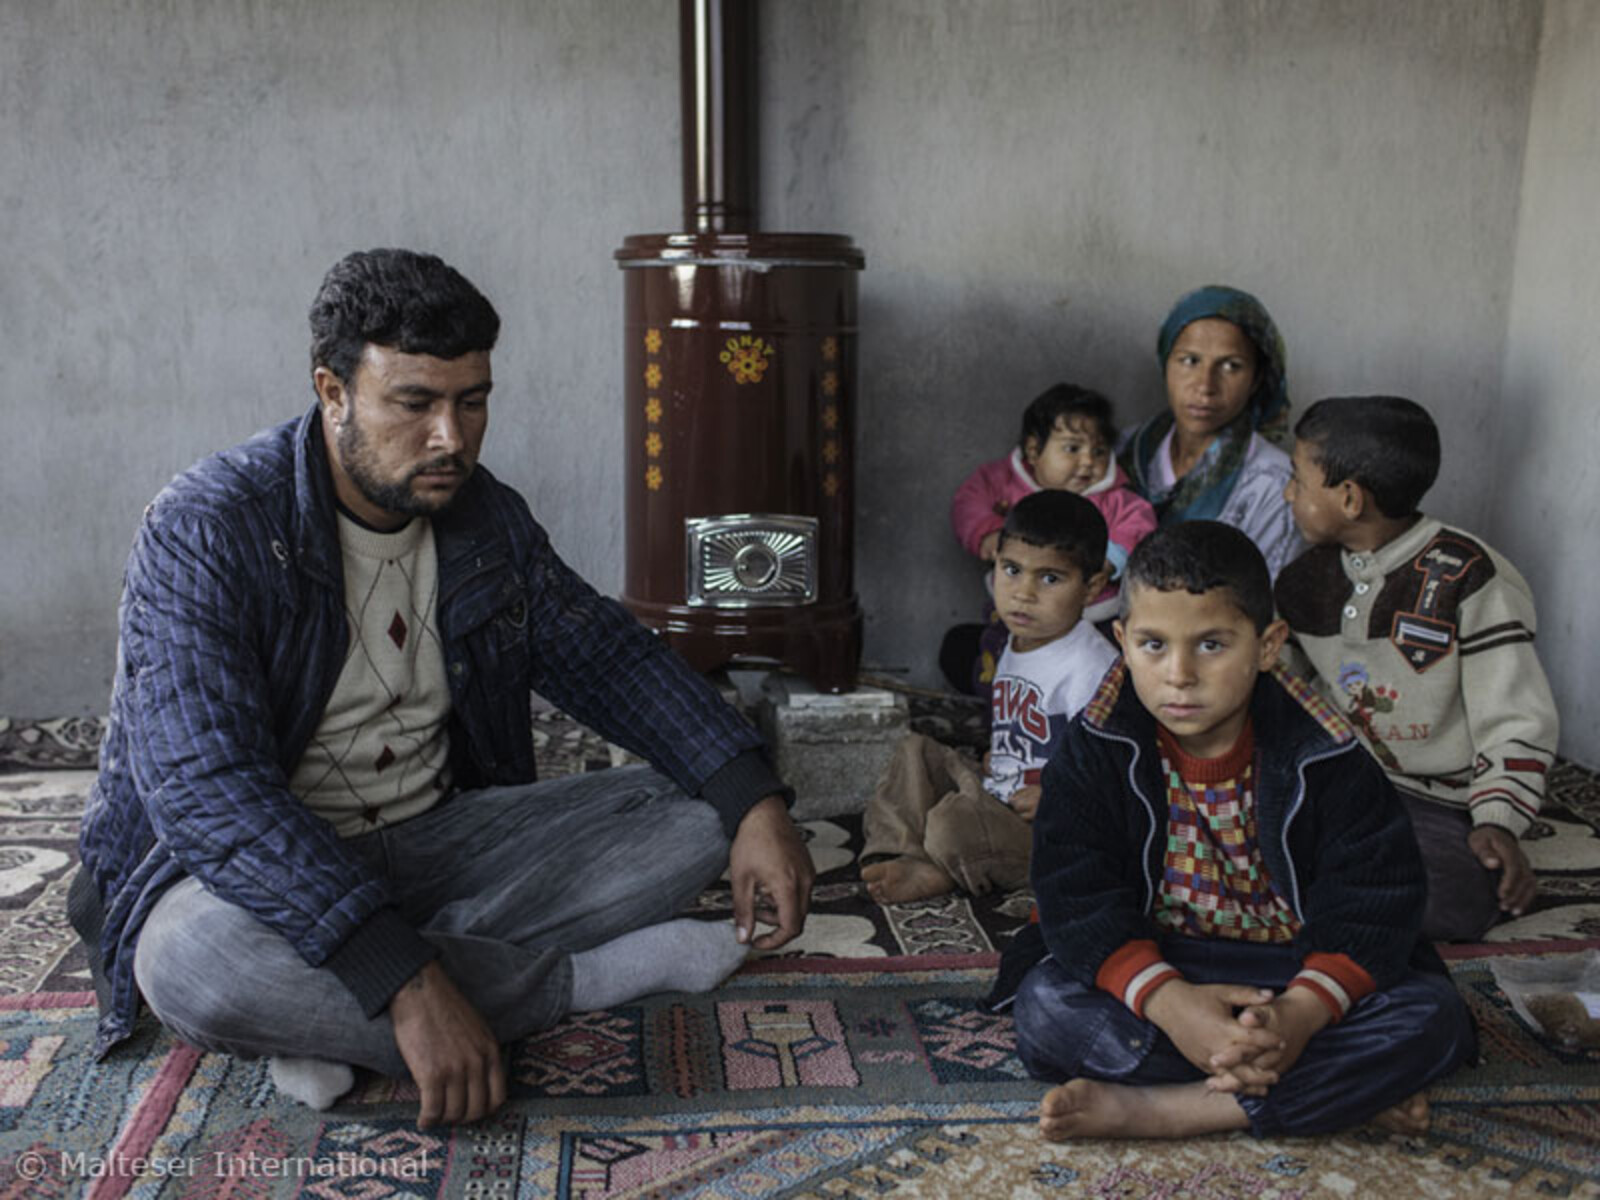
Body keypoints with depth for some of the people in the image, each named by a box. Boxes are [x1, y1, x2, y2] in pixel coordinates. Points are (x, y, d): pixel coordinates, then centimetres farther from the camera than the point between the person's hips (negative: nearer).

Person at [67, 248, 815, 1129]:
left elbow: (612, 658, 5)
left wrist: (754, 802, -11)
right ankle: (581, 976, -19)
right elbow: (209, 792, -31)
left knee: (692, 818, -10)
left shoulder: (485, 517, -1)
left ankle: (339, 1023, -18)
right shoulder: (207, 529, -21)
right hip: (258, 871, -5)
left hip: (438, 841, 6)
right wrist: (408, 982, -40)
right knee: (198, 962, -40)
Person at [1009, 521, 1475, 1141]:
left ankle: (1149, 1109, -28)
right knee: (1042, 1006, -28)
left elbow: (1372, 905, -12)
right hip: (1158, 971, 0)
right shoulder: (1096, 753, -9)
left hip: (1296, 978, 0)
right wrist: (1168, 1001, -32)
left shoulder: (1323, 757, -9)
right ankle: (1342, 1088, -23)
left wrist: (1302, 1013, -31)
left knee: (1433, 1017, -24)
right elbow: (1077, 899, -15)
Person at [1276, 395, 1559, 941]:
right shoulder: (1304, 580, 9)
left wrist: (1498, 821, -19)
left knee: (1455, 899, -35)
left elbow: (1516, 723, -7)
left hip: (1432, 802, -4)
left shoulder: (1467, 579, -8)